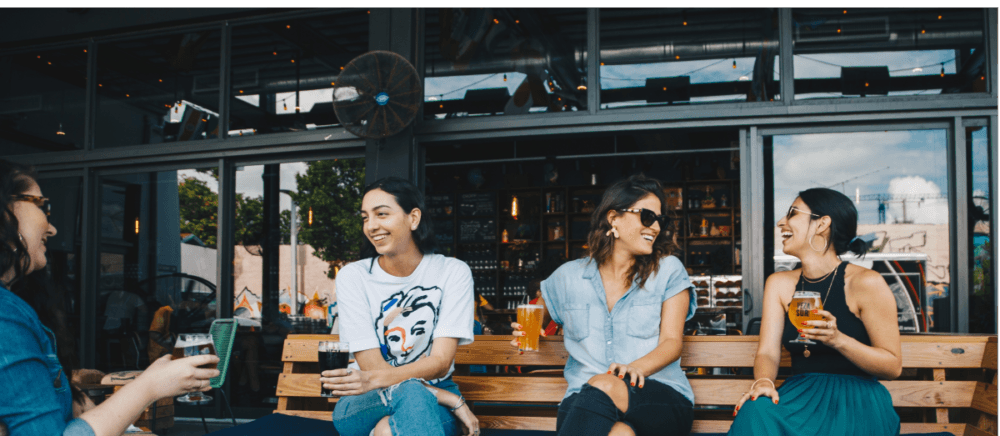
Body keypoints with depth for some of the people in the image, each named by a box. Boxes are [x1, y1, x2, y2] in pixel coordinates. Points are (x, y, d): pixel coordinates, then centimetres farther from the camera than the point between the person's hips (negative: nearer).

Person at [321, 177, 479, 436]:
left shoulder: (453, 272, -2)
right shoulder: (353, 277, -3)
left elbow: (441, 362, -11)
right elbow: (371, 365, -10)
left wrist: (374, 379, -30)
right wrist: (454, 401, -20)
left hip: (434, 404, 0)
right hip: (366, 406, 0)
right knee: (412, 392, -34)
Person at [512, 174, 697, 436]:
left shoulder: (669, 270, 10)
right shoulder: (568, 277, 15)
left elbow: (672, 341, 2)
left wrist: (637, 368, -20)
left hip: (661, 395, 0)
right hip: (584, 398, 0)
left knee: (603, 387, -37)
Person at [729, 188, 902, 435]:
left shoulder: (866, 283, -4)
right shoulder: (779, 284, 11)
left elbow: (893, 366, -5)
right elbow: (768, 352, 2)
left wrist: (838, 339, -21)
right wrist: (763, 381, -22)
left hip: (857, 398, -3)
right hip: (800, 394, 3)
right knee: (756, 412, -32)